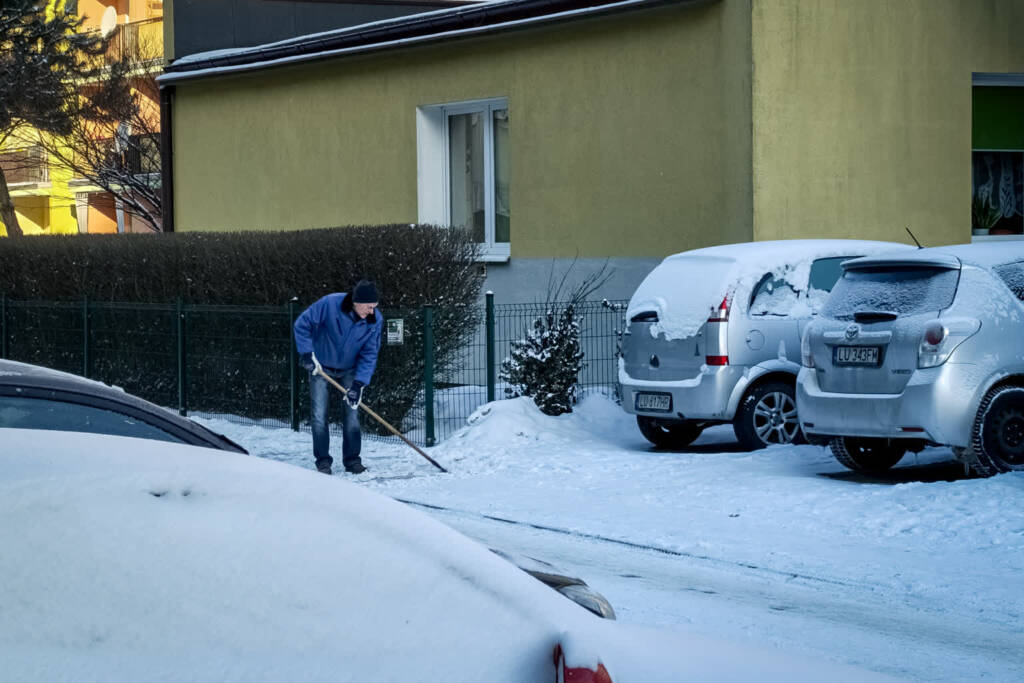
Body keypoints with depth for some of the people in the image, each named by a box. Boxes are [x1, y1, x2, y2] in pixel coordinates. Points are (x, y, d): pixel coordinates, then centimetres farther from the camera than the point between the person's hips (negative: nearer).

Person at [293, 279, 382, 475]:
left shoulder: (375, 320, -18)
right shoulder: (330, 304, -28)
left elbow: (369, 354, -13)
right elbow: (302, 324, -16)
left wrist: (359, 384, -21)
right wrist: (307, 353, -19)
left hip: (349, 370, 2)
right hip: (320, 367, -2)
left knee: (352, 414, -1)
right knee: (319, 415, -4)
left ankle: (352, 460, 11)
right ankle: (323, 461, 6)